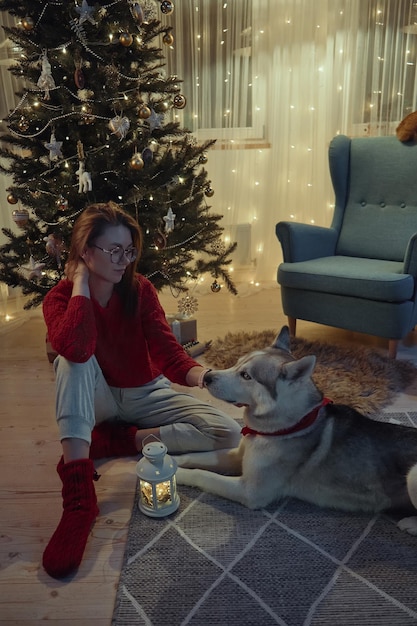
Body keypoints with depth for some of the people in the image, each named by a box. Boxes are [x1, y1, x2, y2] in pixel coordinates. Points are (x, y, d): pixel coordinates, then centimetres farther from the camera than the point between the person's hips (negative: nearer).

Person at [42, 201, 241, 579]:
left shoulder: (141, 289, -10)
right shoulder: (59, 298, -14)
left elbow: (166, 349, -21)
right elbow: (76, 350, -37)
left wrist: (198, 374, -43)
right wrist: (80, 283, -26)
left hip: (146, 395, 2)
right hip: (96, 402, -1)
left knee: (229, 434, -16)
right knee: (73, 359, -35)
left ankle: (121, 439, -12)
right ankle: (79, 497, -37)